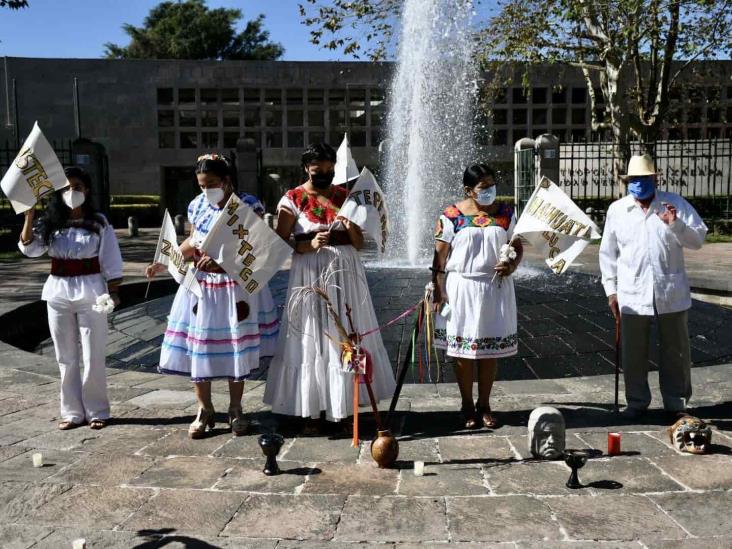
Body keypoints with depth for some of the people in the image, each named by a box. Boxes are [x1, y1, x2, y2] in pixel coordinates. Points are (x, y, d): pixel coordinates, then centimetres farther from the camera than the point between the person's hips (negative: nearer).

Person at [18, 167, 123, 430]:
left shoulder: (99, 223, -2)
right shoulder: (50, 223, 6)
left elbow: (111, 261, -2)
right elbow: (29, 248, -8)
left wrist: (113, 292, -7)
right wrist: (29, 215, -15)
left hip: (90, 292, -3)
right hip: (58, 292, 3)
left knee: (93, 356, 3)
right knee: (66, 357, 10)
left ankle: (97, 411, 15)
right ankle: (72, 412, 20)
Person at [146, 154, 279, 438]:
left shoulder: (248, 206, -9)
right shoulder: (197, 206, 4)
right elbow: (192, 242, 14)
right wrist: (164, 262, 4)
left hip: (237, 286, -3)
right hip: (201, 285, 3)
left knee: (237, 348, 6)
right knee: (198, 347, 4)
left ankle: (235, 410, 22)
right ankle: (204, 411, 20)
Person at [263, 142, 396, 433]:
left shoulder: (346, 196, 9)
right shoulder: (292, 200, 0)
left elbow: (360, 244, 9)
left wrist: (352, 228, -12)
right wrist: (309, 245, -21)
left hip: (346, 273, 3)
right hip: (309, 275, -3)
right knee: (311, 340, 1)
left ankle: (347, 406, 18)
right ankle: (311, 411, 12)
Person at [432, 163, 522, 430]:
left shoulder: (506, 213, 4)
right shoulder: (451, 216, -5)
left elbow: (517, 247, 11)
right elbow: (440, 258, -5)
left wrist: (511, 265, -11)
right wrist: (438, 293, -9)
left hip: (496, 288, 3)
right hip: (462, 289, -2)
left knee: (491, 348, 8)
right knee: (463, 350, 5)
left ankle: (484, 405, 22)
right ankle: (467, 405, 20)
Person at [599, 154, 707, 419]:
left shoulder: (675, 203, 2)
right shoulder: (616, 210, 4)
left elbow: (697, 240, -1)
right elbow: (608, 253, 7)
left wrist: (676, 224, -19)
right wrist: (611, 290, 3)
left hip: (671, 293, 0)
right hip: (632, 295, 0)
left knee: (675, 352, 11)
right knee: (633, 354, 8)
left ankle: (677, 403, 27)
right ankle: (637, 401, 25)